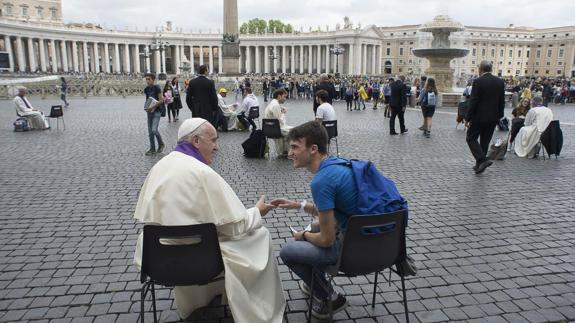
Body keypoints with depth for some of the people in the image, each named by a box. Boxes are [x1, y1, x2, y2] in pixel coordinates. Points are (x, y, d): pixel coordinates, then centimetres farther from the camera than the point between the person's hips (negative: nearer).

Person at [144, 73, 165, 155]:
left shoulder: (156, 88, -10)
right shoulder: (146, 89, 9)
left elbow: (161, 100, -14)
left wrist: (153, 106, -21)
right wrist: (146, 107, 2)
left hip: (157, 111, -7)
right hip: (149, 112, 7)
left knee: (154, 129, -17)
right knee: (150, 131, 8)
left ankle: (161, 144, 7)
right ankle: (152, 149, 18)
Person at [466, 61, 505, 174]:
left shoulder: (478, 81, -13)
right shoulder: (500, 82, 4)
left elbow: (473, 101, -14)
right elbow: (502, 102, 7)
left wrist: (469, 118, -9)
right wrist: (499, 116, 16)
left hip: (479, 117, -6)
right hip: (493, 118, 6)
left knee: (471, 138, 6)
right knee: (485, 141, 14)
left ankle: (483, 160, -11)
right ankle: (479, 165, 21)